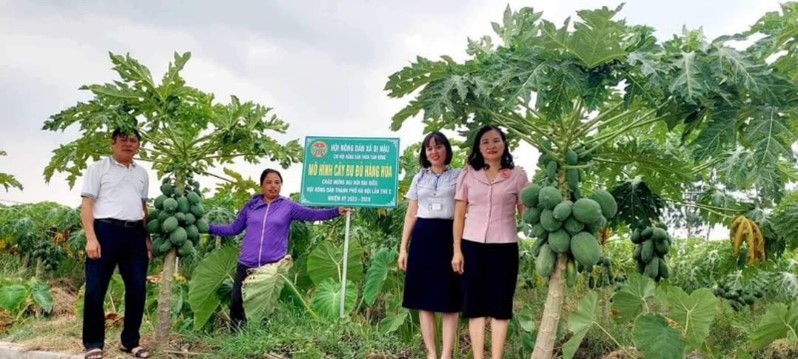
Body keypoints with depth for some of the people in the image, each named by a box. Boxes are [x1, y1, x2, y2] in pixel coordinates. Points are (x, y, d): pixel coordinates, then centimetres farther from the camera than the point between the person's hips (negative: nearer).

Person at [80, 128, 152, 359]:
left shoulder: (142, 173, 19)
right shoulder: (98, 168, 4)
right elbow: (87, 204, -2)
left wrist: (147, 238, 16)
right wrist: (91, 238, -12)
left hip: (134, 234, 5)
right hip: (105, 230, -5)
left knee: (137, 289, 5)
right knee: (95, 290, -3)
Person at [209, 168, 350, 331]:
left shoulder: (288, 206, 3)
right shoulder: (251, 206, 8)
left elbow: (313, 214, -5)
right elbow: (234, 228, 14)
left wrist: (337, 211, -17)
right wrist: (209, 228, 8)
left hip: (274, 266, -2)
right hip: (247, 265, 2)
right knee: (236, 303, 1)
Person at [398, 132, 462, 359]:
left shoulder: (458, 176, 5)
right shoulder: (419, 178, 14)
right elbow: (410, 215, 14)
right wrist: (403, 248, 8)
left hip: (447, 237, -3)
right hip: (422, 238, 3)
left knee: (448, 300, -3)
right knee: (424, 299, 3)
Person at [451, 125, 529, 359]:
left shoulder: (518, 175, 5)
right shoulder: (468, 174, 7)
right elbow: (459, 215, 6)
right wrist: (457, 250, 1)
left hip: (504, 247, -1)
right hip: (473, 246, 1)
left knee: (500, 304, 3)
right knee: (475, 303, 3)